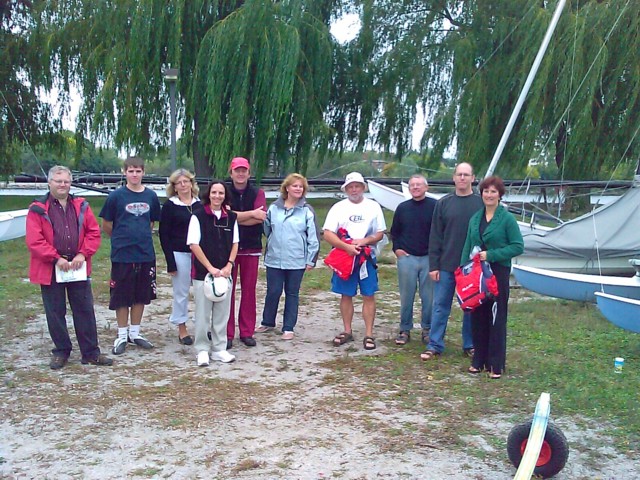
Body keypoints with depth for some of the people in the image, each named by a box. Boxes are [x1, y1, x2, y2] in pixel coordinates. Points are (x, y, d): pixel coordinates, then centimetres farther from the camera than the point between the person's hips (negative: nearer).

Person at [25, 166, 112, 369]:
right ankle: (61, 352, 21)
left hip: (78, 267, 3)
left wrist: (83, 254, -8)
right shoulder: (38, 209, -3)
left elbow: (94, 232, 5)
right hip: (50, 269, -2)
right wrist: (56, 258, -16)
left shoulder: (81, 206, 7)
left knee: (85, 310, 6)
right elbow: (34, 241, -10)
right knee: (55, 312, 7)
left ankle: (91, 352, 15)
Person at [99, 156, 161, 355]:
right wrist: (121, 238, 10)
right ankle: (122, 336, 18)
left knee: (141, 295, 12)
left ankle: (134, 333, 26)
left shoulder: (151, 196, 4)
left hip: (146, 254, 4)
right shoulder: (116, 196, -6)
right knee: (121, 296, 4)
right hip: (122, 255, -3)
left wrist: (143, 237, 12)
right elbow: (106, 225, 3)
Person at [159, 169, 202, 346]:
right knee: (181, 292, 5)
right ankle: (182, 329, 17)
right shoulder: (170, 205, -1)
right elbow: (164, 234, -3)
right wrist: (170, 261, -10)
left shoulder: (200, 204, 7)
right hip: (179, 254, -3)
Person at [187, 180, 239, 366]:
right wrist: (211, 268, -13)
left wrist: (229, 266, -5)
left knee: (222, 312, 8)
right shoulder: (198, 216, -6)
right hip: (202, 273, -3)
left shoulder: (231, 217, 5)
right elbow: (194, 244, -9)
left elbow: (235, 244, 9)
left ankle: (219, 349, 19)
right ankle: (202, 350, 14)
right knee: (203, 313, 3)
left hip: (224, 273, 4)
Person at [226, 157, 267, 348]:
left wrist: (234, 217, -13)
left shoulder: (258, 193, 4)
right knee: (227, 290, 1)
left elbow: (261, 218, -12)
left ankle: (247, 332, 16)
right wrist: (251, 214, -16)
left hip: (252, 248, 1)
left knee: (249, 290, 6)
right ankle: (227, 334, 9)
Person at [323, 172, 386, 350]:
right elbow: (328, 234, -6)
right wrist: (346, 247, -18)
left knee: (369, 296, -1)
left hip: (367, 257, 0)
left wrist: (365, 240, -15)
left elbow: (380, 234, 5)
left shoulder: (373, 207, 5)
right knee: (346, 295, 7)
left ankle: (369, 334, 5)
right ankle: (347, 331, 19)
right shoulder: (338, 207, 2)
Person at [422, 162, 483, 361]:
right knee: (440, 306, 4)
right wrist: (434, 265, -3)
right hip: (446, 266, 1)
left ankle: (470, 346, 22)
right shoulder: (443, 203, 3)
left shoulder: (481, 203, 0)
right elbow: (435, 236, 2)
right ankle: (434, 346, 13)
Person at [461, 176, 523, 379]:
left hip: (498, 273, -5)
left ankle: (496, 365, 10)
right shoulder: (475, 219, 11)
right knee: (477, 317, 9)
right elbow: (467, 247, 15)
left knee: (496, 318, 1)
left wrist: (491, 255, -16)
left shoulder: (507, 219, -5)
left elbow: (518, 246, -9)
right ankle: (478, 360, 21)